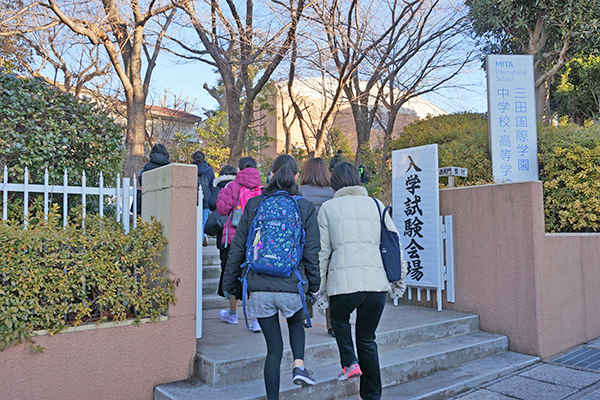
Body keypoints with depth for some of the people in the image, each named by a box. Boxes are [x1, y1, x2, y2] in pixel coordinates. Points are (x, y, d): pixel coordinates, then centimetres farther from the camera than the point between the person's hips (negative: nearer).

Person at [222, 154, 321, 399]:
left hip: (259, 287, 1)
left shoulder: (254, 204, 1)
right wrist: (315, 285, 9)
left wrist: (229, 283, 13)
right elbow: (312, 252, -3)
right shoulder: (306, 208, -2)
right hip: (292, 287, -1)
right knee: (295, 321, 31)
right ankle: (299, 365, 12)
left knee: (273, 349, 13)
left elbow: (238, 247, 3)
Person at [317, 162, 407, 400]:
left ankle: (349, 363, 10)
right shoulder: (376, 205, 11)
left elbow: (322, 251, 3)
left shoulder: (328, 208, 5)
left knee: (339, 319, 29)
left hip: (343, 282, -2)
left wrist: (319, 288, 10)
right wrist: (399, 277, 20)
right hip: (376, 282, 3)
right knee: (367, 338, 17)